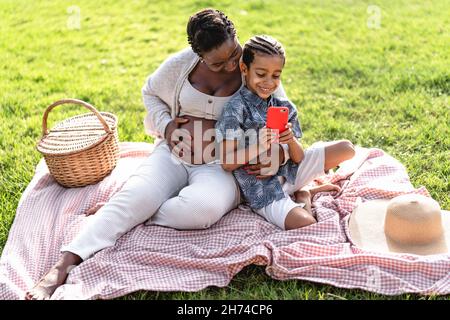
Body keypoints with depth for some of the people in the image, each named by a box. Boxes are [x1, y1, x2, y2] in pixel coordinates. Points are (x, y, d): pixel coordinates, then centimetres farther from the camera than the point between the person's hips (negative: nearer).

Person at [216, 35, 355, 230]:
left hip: (289, 171, 6)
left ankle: (303, 194, 13)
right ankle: (301, 196, 3)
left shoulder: (284, 108, 4)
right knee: (305, 224, -31)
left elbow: (298, 158, 3)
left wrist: (292, 141, -19)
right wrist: (257, 146, -29)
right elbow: (227, 163, -15)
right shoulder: (235, 109, -13)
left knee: (347, 148, 5)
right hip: (263, 189, -6)